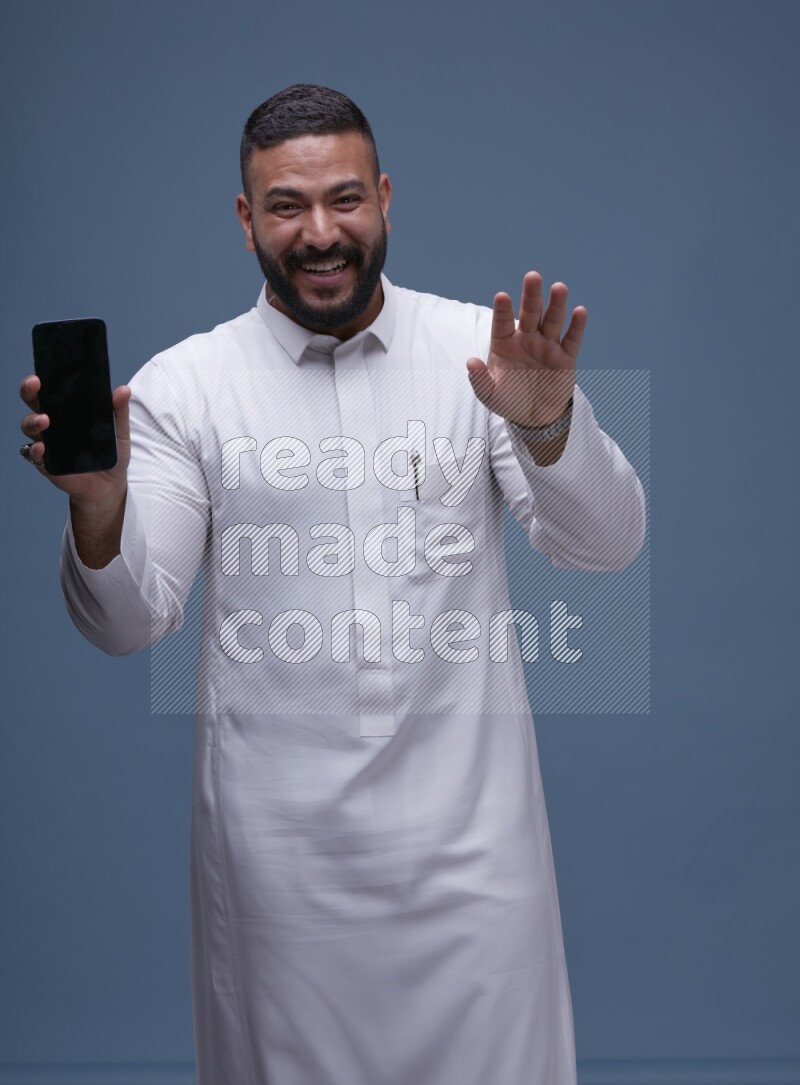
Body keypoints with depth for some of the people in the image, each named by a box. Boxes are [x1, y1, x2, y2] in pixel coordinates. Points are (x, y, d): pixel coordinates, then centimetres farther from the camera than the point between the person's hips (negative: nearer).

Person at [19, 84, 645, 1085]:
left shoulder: (478, 349, 0)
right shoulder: (181, 385, -2)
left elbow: (604, 547, -4)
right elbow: (130, 622, -4)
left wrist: (549, 425, -24)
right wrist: (98, 504, -24)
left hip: (468, 823, 1)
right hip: (279, 839, 0)